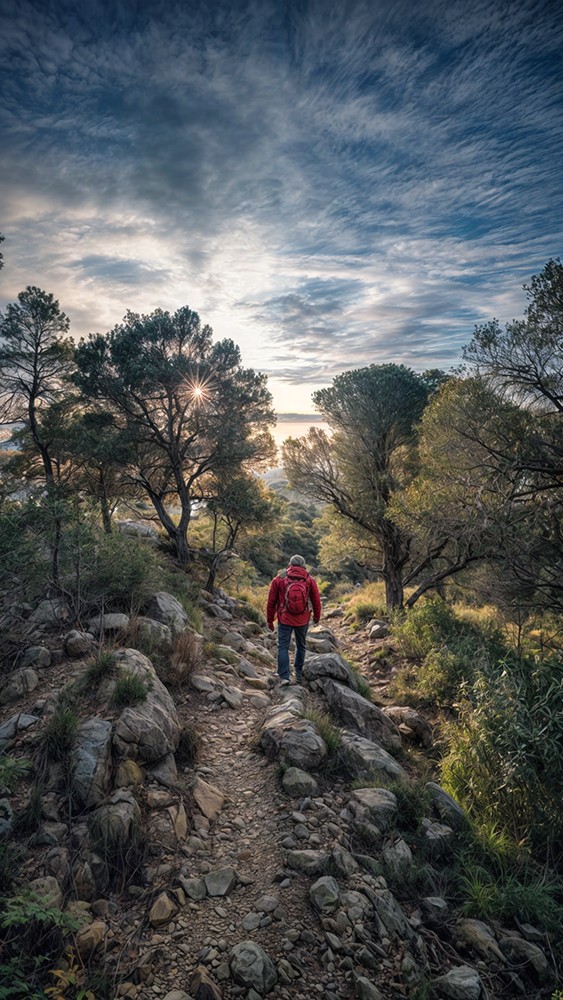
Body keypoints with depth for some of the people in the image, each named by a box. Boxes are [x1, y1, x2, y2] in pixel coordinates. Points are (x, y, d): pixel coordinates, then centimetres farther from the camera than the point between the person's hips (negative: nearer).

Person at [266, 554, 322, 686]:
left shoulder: (279, 580, -7)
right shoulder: (310, 581, -5)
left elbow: (271, 602, -3)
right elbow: (316, 601, 3)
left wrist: (270, 620, 8)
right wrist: (316, 617, 19)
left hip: (284, 620, -1)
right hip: (303, 620, 2)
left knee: (283, 647, 5)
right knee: (301, 646, 18)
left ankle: (284, 676, -2)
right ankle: (299, 674, 26)